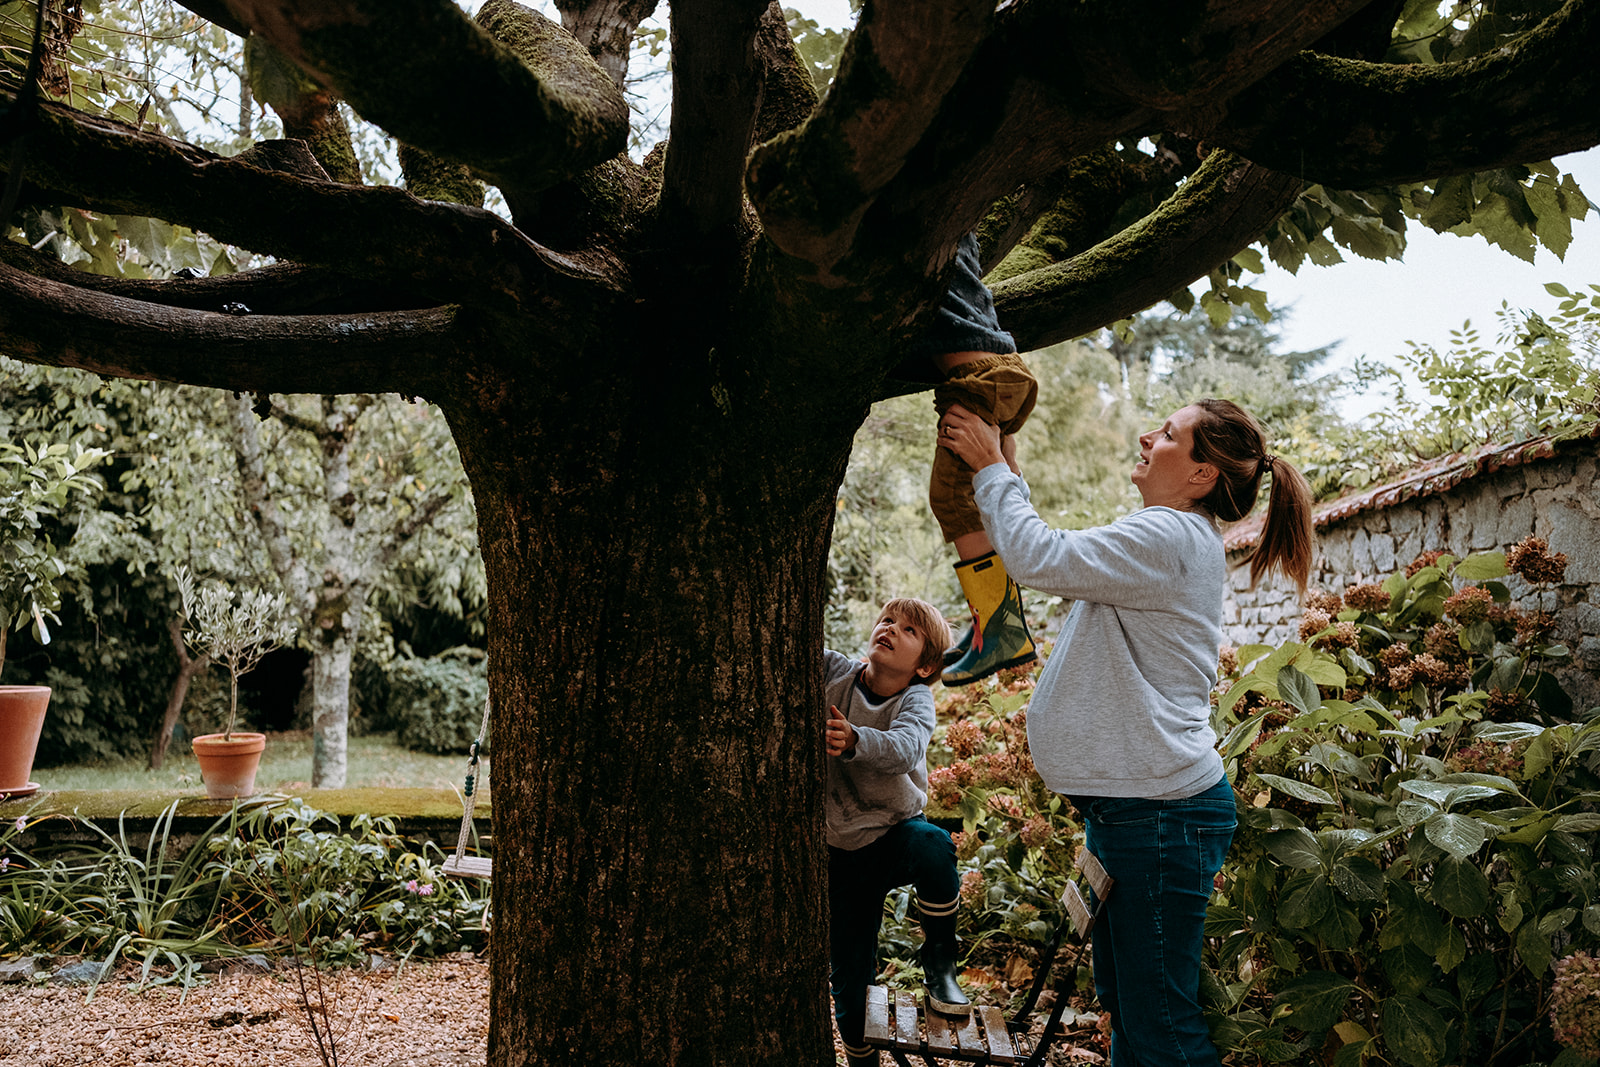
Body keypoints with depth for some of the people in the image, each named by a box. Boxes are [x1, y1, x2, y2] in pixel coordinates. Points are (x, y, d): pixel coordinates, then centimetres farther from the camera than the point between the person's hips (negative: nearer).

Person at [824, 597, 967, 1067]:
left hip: (894, 832, -2)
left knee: (932, 844, -37)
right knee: (849, 973, 5)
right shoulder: (835, 673, -5)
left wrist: (854, 740, -55)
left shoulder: (915, 701, -15)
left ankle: (939, 963, -16)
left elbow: (904, 749, -36)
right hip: (842, 851, 2)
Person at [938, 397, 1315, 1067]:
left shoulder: (1170, 537, -16)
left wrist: (992, 469, -9)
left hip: (1160, 809, -11)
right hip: (1127, 803, 11)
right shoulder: (1173, 540, 17)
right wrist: (1006, 479, 16)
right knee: (1123, 1003, 20)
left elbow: (1041, 559, -22)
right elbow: (1051, 561, 22)